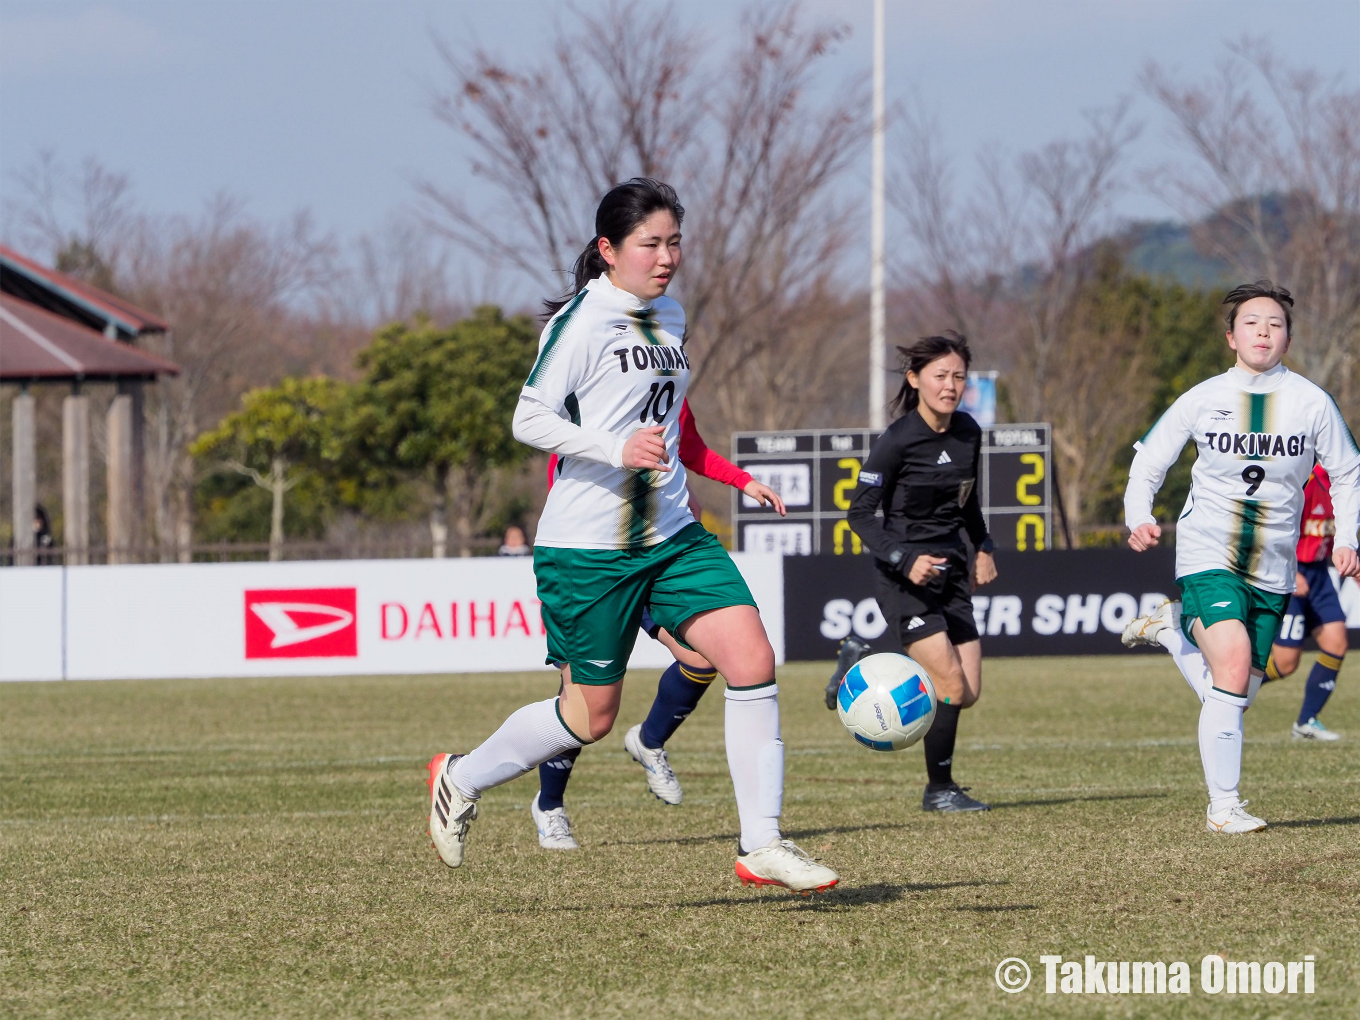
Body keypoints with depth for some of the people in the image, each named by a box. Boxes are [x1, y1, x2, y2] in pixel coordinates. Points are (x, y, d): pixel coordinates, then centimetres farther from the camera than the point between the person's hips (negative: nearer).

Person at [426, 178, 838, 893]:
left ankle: (761, 847, -7)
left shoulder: (669, 317, 12)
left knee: (752, 660, -11)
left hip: (673, 537, 7)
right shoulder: (581, 322, -12)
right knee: (590, 715, 2)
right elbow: (530, 420, -16)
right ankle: (461, 778, 28)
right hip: (587, 548, -7)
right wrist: (620, 449, -27)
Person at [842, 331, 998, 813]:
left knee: (969, 693, 1)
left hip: (951, 571, 7)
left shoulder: (968, 432, 4)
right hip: (905, 577, -7)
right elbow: (859, 512, -13)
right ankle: (939, 790, 2)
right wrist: (905, 560, -23)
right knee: (951, 683, -14)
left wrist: (983, 548, 15)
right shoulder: (897, 440, -15)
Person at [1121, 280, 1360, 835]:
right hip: (1207, 555, -3)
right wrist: (1139, 518, -10)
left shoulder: (1311, 403, -2)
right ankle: (1223, 806, -12)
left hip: (1272, 569, 3)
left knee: (1234, 695, 8)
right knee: (1233, 666, -23)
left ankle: (1172, 627, 35)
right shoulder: (1202, 399, -4)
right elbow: (1148, 461, 8)